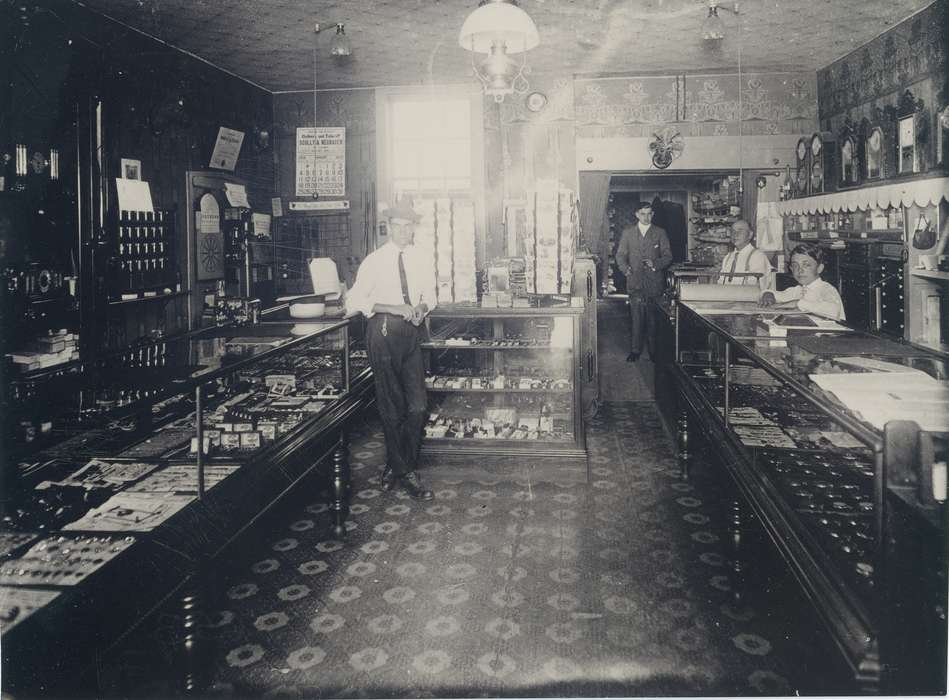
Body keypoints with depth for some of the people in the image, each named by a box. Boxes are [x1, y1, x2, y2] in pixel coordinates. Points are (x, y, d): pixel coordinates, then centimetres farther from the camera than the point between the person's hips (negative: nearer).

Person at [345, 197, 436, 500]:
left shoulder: (420, 261, 10)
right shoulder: (374, 260, -3)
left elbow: (429, 294, 19)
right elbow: (356, 300, -7)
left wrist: (421, 308, -5)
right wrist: (393, 308, -18)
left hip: (412, 331, 5)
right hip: (383, 330, -4)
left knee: (417, 405, 3)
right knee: (391, 406, 0)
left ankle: (396, 466, 19)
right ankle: (405, 473, 11)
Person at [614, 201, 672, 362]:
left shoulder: (660, 233, 9)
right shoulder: (627, 232, 11)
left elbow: (668, 256, 7)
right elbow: (620, 255, 10)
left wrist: (655, 264, -12)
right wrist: (625, 268, -10)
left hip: (654, 281, 0)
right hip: (635, 280, 0)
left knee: (653, 317, 1)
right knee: (636, 317, -6)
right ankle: (635, 350, -2)